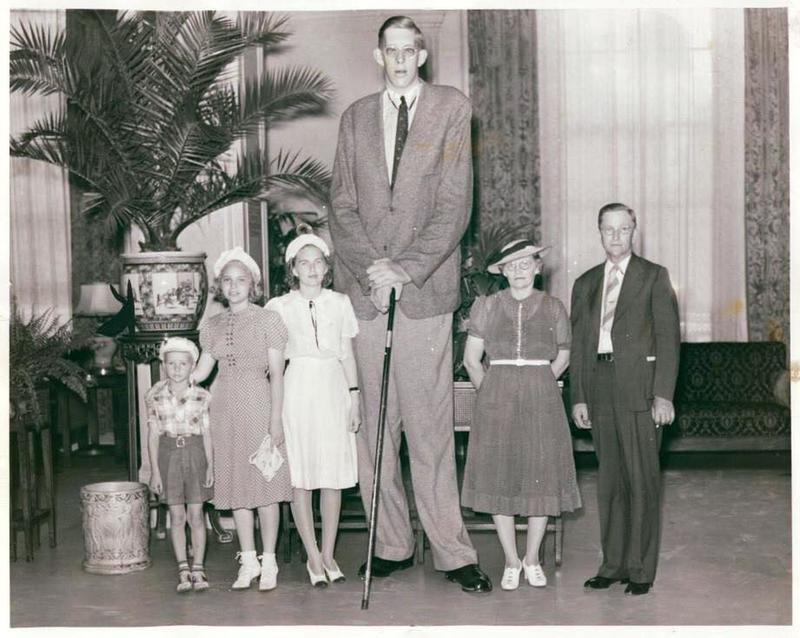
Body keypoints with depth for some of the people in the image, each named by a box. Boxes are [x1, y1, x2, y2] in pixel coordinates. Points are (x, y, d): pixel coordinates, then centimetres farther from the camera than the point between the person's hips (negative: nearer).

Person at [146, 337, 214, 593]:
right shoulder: (155, 396, 0)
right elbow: (153, 434, 2)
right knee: (176, 516, 2)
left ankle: (198, 568, 5)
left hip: (195, 453, -1)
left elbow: (206, 432, 2)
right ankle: (183, 570, 7)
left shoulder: (201, 396, -1)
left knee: (196, 514, -1)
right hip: (168, 454, 1)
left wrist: (210, 465, -3)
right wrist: (155, 470, -1)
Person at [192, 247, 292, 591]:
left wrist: (276, 418, -9)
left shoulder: (268, 320, 0)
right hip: (226, 408, 4)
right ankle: (248, 561, 14)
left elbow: (276, 373, -3)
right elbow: (200, 371, 14)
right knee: (236, 485, 6)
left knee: (265, 483, -2)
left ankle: (268, 562, 6)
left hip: (258, 406, -4)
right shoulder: (212, 325, 11)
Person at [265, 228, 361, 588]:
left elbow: (347, 355, 11)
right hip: (296, 392, -2)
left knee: (334, 476, 3)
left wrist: (354, 399, 7)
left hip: (333, 390, 2)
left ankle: (328, 555, 11)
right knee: (300, 478, -3)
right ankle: (313, 557, 5)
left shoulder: (340, 303, 9)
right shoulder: (279, 307, 3)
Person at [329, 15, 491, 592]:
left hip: (425, 286, -3)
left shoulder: (452, 108, 7)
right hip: (365, 285, 3)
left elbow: (455, 204, -1)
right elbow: (342, 204, 10)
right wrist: (370, 267, -6)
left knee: (430, 425, -5)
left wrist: (407, 269, -10)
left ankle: (453, 551, 1)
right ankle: (392, 546, 10)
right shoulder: (357, 116, 17)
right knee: (374, 425, 2)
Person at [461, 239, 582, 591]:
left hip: (541, 401, 0)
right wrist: (491, 393, 5)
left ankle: (532, 558, 15)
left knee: (542, 478, 1)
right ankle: (511, 562, 11)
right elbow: (471, 360, 6)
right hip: (497, 402, 0)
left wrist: (538, 384, 12)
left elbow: (562, 356, 17)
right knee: (498, 479, 0)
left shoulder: (553, 308, 5)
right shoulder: (487, 306, 4)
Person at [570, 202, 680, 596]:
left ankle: (641, 569, 2)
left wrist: (663, 394, -9)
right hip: (599, 388, 4)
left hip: (639, 386, -4)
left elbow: (668, 336, 0)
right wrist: (578, 397, 8)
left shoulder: (654, 276, 6)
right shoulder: (585, 284, 17)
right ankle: (613, 564, 14)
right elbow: (578, 343, 16)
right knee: (608, 479, 7)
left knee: (642, 479, -4)